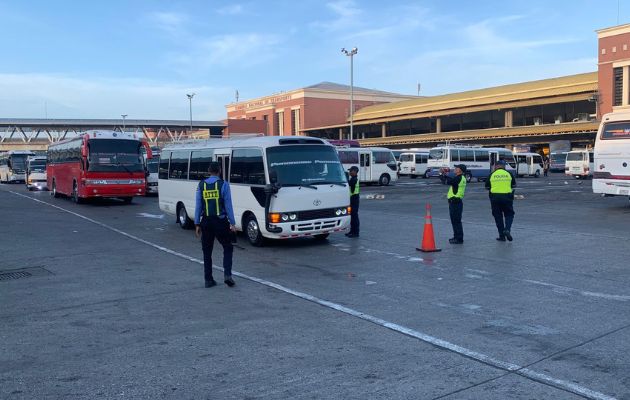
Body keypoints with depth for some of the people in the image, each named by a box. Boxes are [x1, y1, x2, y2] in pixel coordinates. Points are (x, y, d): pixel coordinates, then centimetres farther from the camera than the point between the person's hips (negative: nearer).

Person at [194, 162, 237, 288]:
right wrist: (232, 223, -2)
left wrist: (197, 224, 8)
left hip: (206, 222, 3)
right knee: (228, 248, 10)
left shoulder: (201, 185, 3)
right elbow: (228, 205, -7)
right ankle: (227, 274, -5)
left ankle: (208, 280, 12)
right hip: (220, 222, -3)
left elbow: (198, 206, 4)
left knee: (207, 251, 11)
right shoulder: (223, 185, -5)